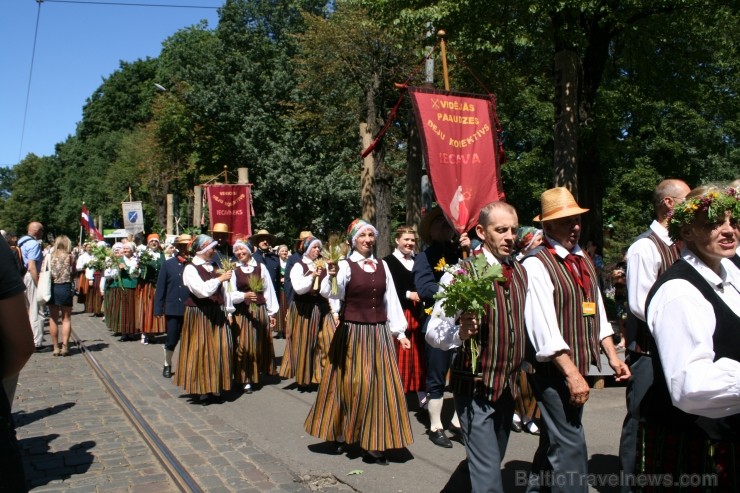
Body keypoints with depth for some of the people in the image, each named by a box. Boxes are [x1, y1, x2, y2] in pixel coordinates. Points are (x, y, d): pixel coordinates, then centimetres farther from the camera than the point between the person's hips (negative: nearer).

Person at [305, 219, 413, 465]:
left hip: (379, 333, 4)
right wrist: (332, 276, -44)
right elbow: (330, 293, -23)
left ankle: (375, 443, 17)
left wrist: (400, 331, 8)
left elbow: (391, 300, 11)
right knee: (352, 384, 1)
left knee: (381, 385, 5)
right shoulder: (345, 265, -6)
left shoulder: (382, 265, 8)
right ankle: (340, 433, 22)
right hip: (352, 333, -4)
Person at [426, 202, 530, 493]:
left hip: (509, 386, 6)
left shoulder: (520, 272, 6)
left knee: (493, 463, 19)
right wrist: (460, 332, -33)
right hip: (475, 388, -6)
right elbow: (433, 332, -15)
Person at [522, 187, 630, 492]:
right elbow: (544, 328, -22)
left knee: (555, 440, 21)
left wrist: (612, 356, 10)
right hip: (555, 369, -8)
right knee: (570, 447, -4)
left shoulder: (583, 261, 11)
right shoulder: (536, 265, -16)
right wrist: (571, 373, -22)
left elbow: (597, 311, 16)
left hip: (579, 366, 9)